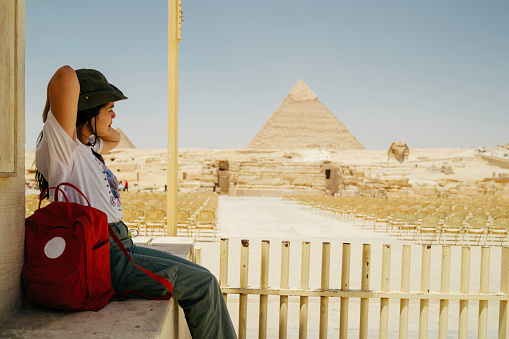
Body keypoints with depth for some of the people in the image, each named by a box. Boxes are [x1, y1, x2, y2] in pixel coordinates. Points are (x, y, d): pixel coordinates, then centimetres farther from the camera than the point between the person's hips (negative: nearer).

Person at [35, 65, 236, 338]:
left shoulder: (86, 147, 14)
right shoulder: (60, 146, -14)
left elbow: (115, 137, 33)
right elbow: (66, 76, -27)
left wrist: (99, 122, 15)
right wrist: (49, 114, -9)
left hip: (120, 247, 10)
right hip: (106, 260, -10)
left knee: (202, 278, 12)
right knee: (203, 284, -7)